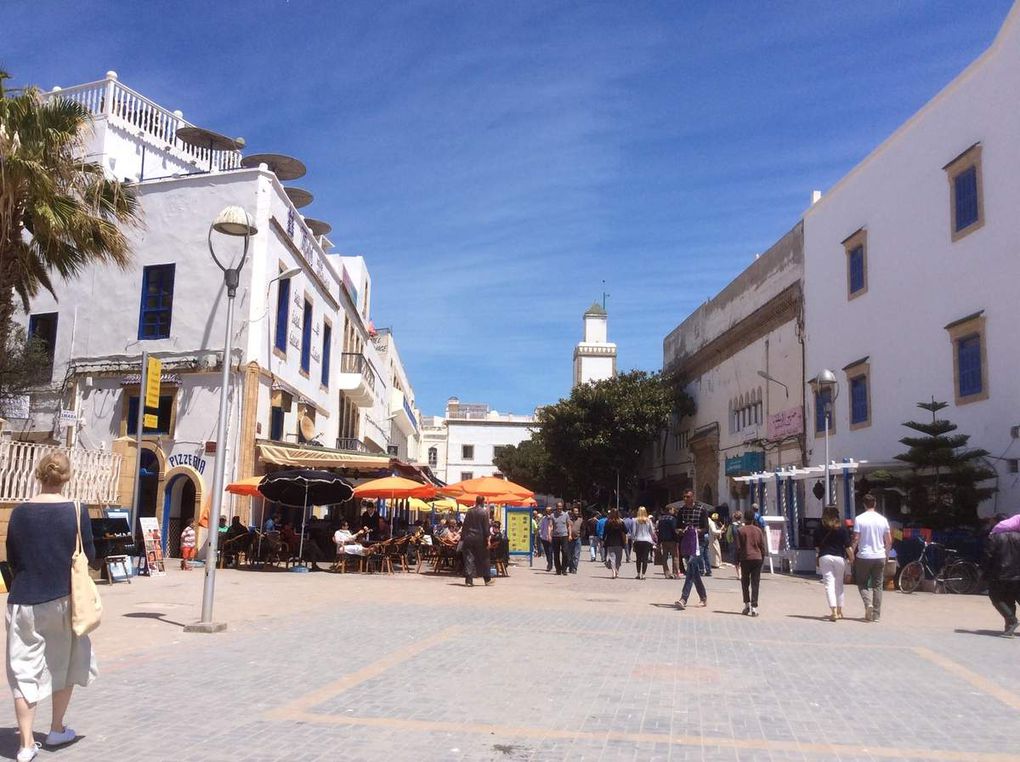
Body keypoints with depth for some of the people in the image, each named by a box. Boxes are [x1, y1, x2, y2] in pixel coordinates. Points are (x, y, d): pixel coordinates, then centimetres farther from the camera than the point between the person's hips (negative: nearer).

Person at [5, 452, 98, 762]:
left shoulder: (20, 512, -4)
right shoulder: (76, 511, -9)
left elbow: (11, 559, 7)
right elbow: (89, 556, -2)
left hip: (24, 600, 1)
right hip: (63, 599, -1)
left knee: (24, 671, 6)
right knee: (64, 664, 18)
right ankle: (57, 730, 29)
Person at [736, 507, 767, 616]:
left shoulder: (741, 531, -2)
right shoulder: (758, 530, 4)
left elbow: (738, 547, -3)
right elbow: (762, 546, 6)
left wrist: (737, 560, 5)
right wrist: (762, 559, 15)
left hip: (745, 559, -1)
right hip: (757, 558, 1)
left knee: (745, 582, 14)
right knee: (755, 583, 3)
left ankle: (747, 604, 7)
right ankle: (754, 607, -3)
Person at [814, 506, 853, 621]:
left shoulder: (819, 531, 1)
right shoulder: (842, 530, -2)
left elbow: (816, 548, 6)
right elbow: (848, 547, -4)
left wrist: (817, 560, 18)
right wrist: (852, 559, 8)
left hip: (824, 558, -1)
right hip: (839, 558, 1)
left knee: (829, 584, -3)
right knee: (839, 584, 15)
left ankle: (833, 611, -17)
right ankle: (839, 611, 23)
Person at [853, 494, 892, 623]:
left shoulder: (859, 519, -8)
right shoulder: (882, 519, 2)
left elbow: (856, 539, -11)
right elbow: (889, 541, 5)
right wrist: (887, 554, 19)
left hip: (864, 556, -3)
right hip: (880, 557, 3)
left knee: (862, 583, 10)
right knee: (877, 585, 10)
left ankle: (868, 603, -14)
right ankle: (876, 614, 10)